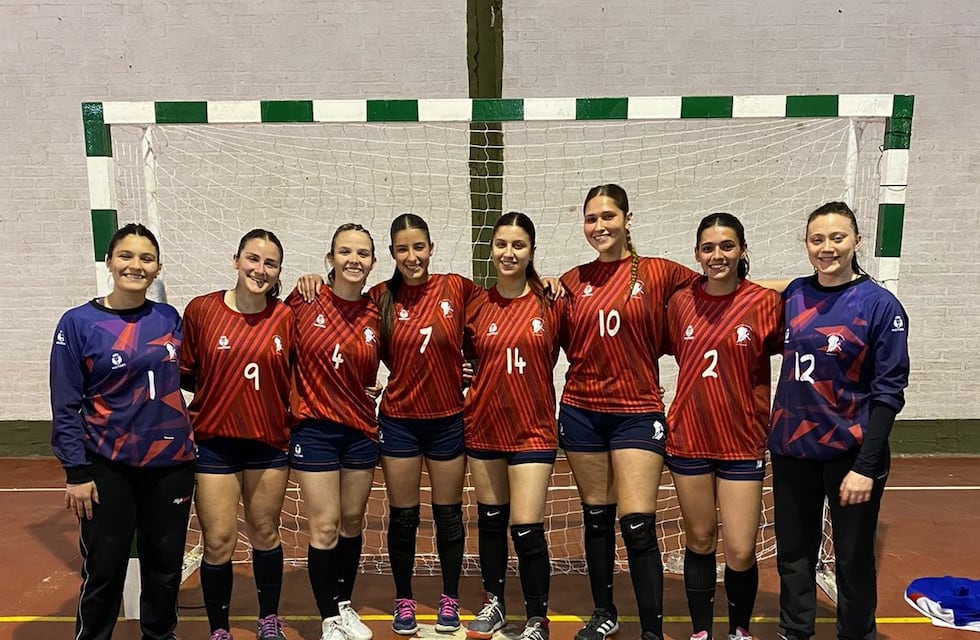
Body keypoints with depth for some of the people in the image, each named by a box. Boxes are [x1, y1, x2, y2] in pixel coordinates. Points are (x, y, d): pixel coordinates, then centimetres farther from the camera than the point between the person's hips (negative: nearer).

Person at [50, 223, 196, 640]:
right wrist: (76, 472, -9)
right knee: (104, 570, 9)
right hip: (107, 467, -3)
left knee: (165, 564, 15)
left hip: (171, 463, 3)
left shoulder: (169, 318, 2)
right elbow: (65, 406, -7)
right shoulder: (78, 323, -7)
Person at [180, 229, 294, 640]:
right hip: (213, 441, -1)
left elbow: (294, 376, 5)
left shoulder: (286, 317, -4)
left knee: (265, 533, 16)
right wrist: (221, 392, -13)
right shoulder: (201, 310, -6)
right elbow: (185, 374, 1)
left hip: (270, 443, 1)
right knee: (218, 542, 3)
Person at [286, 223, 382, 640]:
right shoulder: (305, 301, -9)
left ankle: (345, 606, 35)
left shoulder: (375, 315, -1)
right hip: (315, 429, -3)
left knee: (352, 522, 15)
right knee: (325, 527, 3)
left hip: (361, 430, 3)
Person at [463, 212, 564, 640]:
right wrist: (478, 382, 2)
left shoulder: (551, 303, -6)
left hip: (533, 429, -3)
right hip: (483, 426, 3)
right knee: (490, 521, 16)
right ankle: (493, 603, 37)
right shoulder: (478, 305, 0)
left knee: (527, 529, -4)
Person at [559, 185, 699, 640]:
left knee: (638, 526, -5)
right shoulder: (573, 281, 5)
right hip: (581, 411, 3)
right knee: (596, 519, 15)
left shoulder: (658, 273, -3)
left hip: (637, 412, -3)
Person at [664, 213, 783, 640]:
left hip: (742, 442, -2)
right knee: (699, 541, 14)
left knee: (740, 552, 2)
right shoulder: (681, 302, 1)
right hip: (689, 439, 2)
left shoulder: (766, 303, -7)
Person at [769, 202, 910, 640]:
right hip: (792, 448, 4)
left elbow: (889, 391, -11)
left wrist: (866, 466, -15)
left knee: (853, 558, 12)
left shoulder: (879, 304, -10)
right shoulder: (793, 295, 1)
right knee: (793, 554, 15)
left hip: (850, 452, -3)